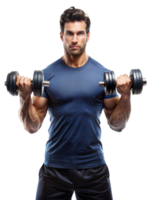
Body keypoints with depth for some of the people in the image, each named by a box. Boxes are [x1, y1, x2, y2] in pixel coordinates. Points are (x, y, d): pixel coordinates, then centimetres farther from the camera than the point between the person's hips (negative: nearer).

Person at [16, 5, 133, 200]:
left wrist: (125, 96, -14)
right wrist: (25, 97, -18)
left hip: (94, 167, 1)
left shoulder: (103, 74, 0)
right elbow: (32, 128, -3)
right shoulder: (47, 75, -2)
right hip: (54, 167, 0)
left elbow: (117, 126, 2)